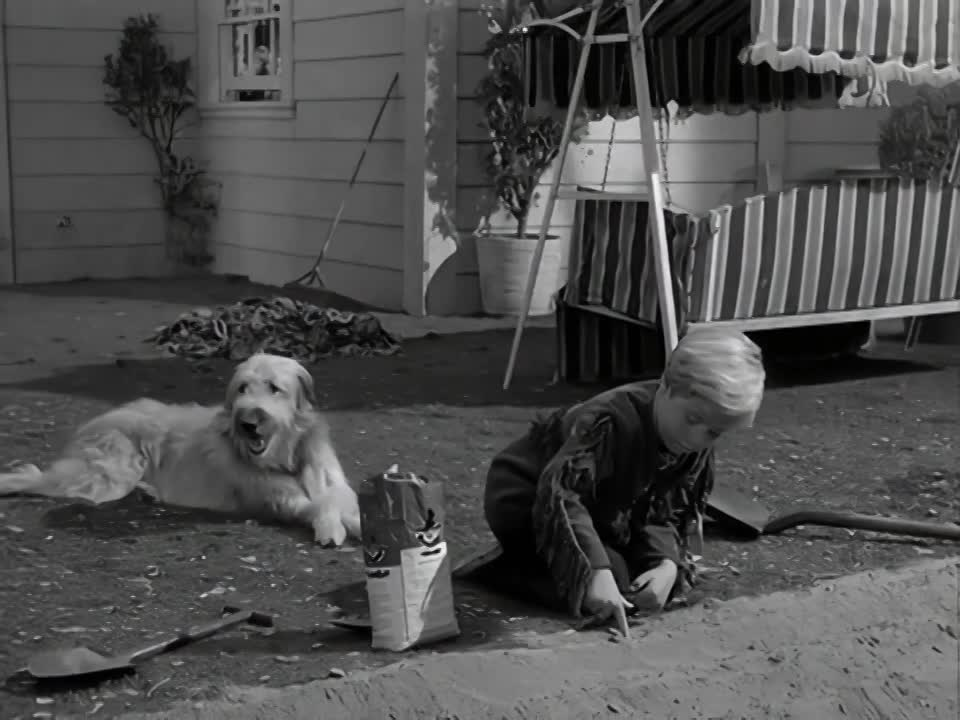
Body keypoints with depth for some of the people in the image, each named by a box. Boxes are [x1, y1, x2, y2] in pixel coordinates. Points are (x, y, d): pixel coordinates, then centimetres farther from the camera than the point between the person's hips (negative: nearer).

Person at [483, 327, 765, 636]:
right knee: (612, 577, -26)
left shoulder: (697, 450, -12)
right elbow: (559, 493, -46)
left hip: (603, 516, 7)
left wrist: (668, 564, -32)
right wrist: (597, 571, -57)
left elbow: (666, 517, -10)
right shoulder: (612, 420, -37)